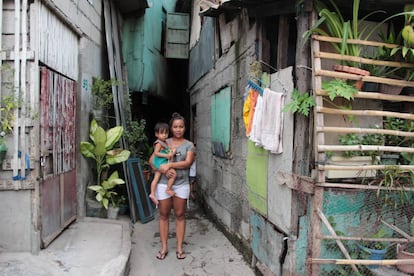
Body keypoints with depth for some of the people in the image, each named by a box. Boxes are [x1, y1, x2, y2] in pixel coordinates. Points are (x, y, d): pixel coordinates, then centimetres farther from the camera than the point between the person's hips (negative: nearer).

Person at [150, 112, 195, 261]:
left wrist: (169, 165, -19)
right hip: (164, 183, 1)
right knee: (164, 215, 7)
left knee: (180, 215, 7)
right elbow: (152, 160, -1)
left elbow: (187, 162, -12)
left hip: (182, 184, -1)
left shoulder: (189, 145, 3)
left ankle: (179, 247, 17)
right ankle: (164, 247, 18)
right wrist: (164, 169, -17)